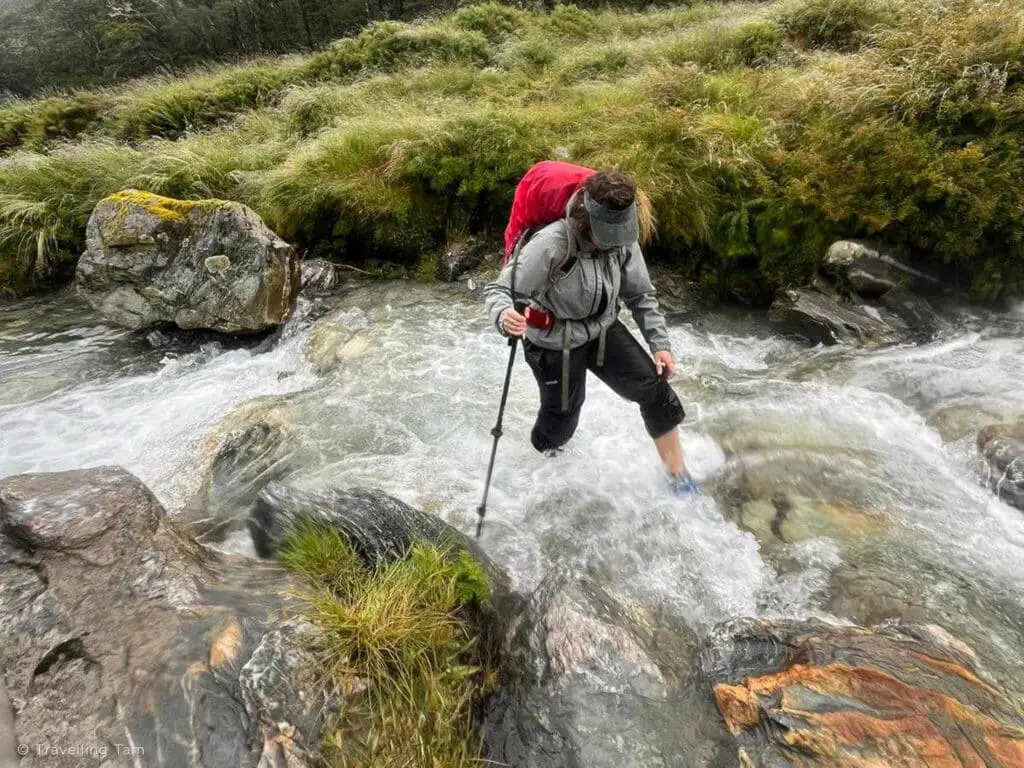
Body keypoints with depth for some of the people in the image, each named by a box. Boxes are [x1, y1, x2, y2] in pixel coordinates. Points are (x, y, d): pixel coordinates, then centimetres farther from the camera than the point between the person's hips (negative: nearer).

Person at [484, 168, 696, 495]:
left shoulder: (623, 242, -14)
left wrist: (660, 343, -4)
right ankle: (541, 456, 49)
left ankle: (677, 473, 13)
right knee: (560, 424, 10)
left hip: (602, 331, 5)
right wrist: (504, 316, -50)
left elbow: (641, 295, 2)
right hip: (555, 346, -4)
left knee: (654, 387, -6)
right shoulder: (550, 246, -31)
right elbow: (498, 290, -26)